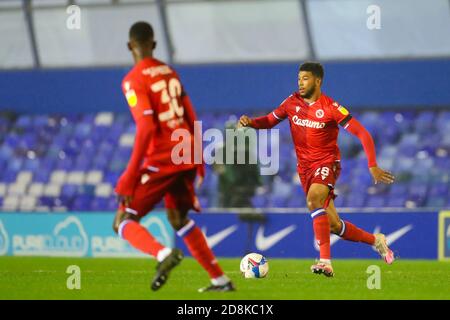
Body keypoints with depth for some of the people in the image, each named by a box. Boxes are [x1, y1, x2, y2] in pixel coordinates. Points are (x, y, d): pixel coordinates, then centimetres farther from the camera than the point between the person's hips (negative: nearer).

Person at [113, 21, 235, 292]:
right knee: (179, 218, 26)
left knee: (123, 222, -1)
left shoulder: (134, 80, -10)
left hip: (161, 161, -7)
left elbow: (146, 128, -19)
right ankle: (220, 279, 23)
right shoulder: (170, 72, 13)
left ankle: (163, 254, -29)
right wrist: (198, 162, 27)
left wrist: (130, 176, -18)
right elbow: (191, 119, 16)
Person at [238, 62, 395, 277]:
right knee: (333, 225, 6)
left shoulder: (330, 108, -14)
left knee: (313, 199, -35)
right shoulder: (292, 102, 1)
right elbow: (270, 120, 13)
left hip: (327, 162, -5)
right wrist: (250, 122, -9)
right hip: (305, 166, 5)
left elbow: (363, 134, -14)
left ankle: (325, 262, -39)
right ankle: (376, 241, 31)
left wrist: (372, 166, -22)